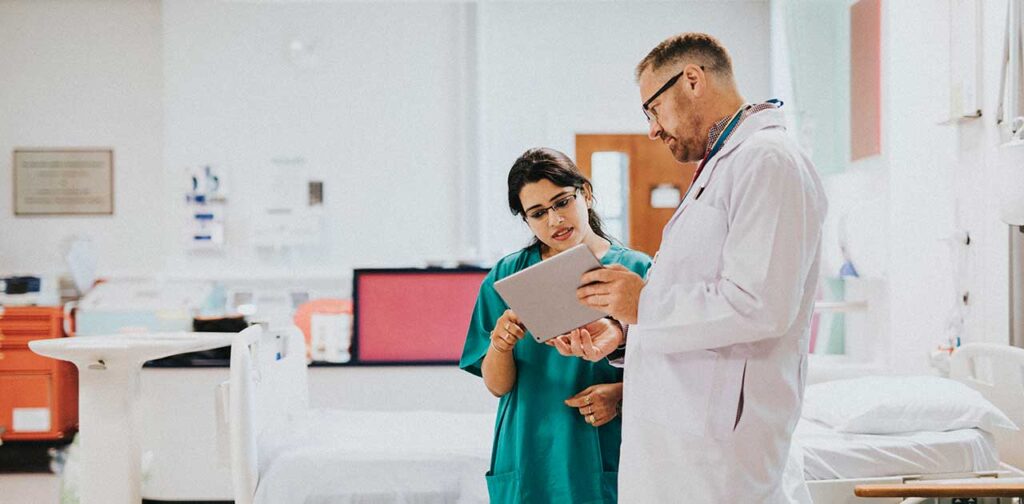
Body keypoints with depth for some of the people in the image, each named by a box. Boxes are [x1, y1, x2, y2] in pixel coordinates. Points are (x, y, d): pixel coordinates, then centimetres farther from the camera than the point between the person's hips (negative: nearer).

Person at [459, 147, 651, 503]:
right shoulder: (508, 276, 2)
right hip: (530, 459, 1)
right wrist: (500, 347, -21)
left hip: (605, 458, -1)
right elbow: (497, 386, -1)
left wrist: (620, 393, -18)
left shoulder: (636, 269, -1)